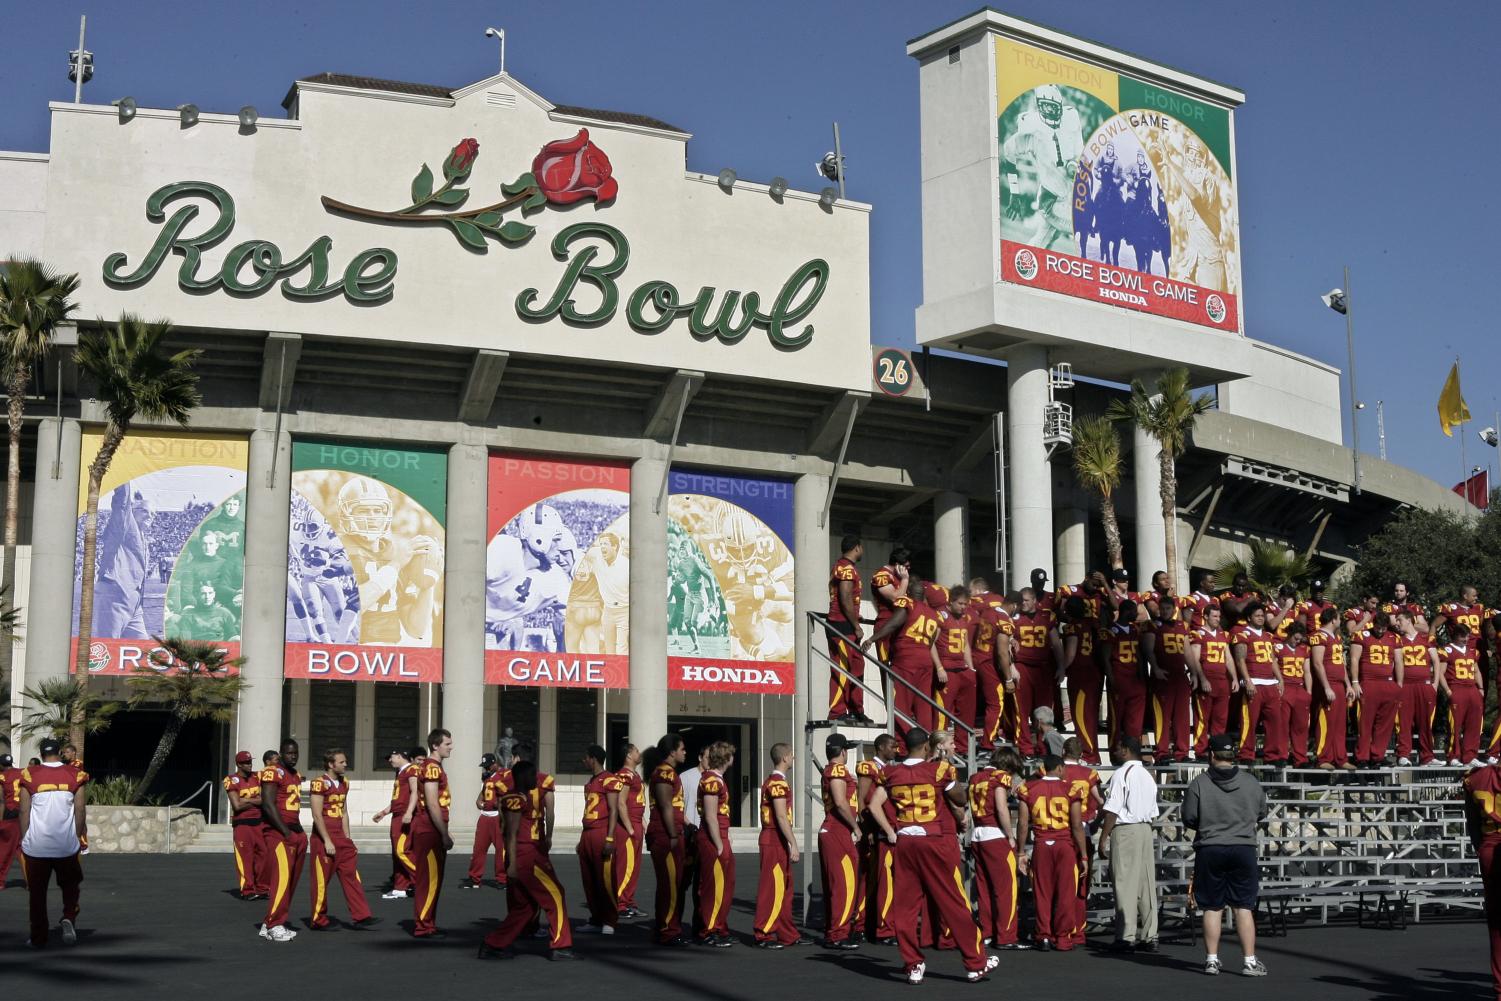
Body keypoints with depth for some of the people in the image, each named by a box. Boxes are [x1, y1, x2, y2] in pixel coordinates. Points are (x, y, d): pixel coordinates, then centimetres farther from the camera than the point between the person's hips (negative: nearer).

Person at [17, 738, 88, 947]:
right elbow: (80, 808, -1)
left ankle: (38, 938, 15)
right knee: (70, 886, 20)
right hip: (66, 844, 0)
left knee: (37, 892, 12)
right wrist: (79, 836, 9)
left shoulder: (29, 774, -2)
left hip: (36, 845, 0)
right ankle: (68, 919, -3)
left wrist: (24, 838, 7)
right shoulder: (76, 774, 0)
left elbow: (24, 810, -1)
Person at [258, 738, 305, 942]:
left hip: (293, 832, 9)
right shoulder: (273, 773, -9)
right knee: (282, 877, -15)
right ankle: (274, 925, -11)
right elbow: (268, 805, -16)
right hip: (276, 832, -9)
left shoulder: (296, 776, 19)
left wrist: (299, 831, 16)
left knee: (291, 880, 8)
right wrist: (286, 832, -17)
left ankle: (269, 925, 15)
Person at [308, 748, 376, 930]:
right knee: (321, 880, 1)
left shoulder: (344, 783, 12)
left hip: (340, 838, 8)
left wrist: (347, 838, 13)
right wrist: (327, 841, -18)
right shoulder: (320, 783, -13)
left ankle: (360, 916, 2)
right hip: (323, 838, -8)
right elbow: (317, 815, -16)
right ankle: (318, 920, 12)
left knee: (351, 876, 3)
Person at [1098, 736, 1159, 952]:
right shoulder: (1148, 776, 17)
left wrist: (1103, 837, -9)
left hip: (1125, 831, -8)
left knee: (1125, 884, -6)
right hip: (1146, 830, 8)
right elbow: (1153, 812, 18)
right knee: (1147, 884, 7)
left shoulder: (1122, 773, -8)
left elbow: (1112, 810, -12)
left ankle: (1127, 936, -7)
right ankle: (1149, 936, 8)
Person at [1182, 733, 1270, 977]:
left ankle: (1212, 959, 10)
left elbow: (1188, 819, -5)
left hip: (1209, 850, -1)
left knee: (1212, 908, 7)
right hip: (1243, 849, 1)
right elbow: (1262, 814, 10)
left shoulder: (1199, 783, -8)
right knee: (1244, 907, 5)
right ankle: (1250, 961, 3)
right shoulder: (1251, 782, -2)